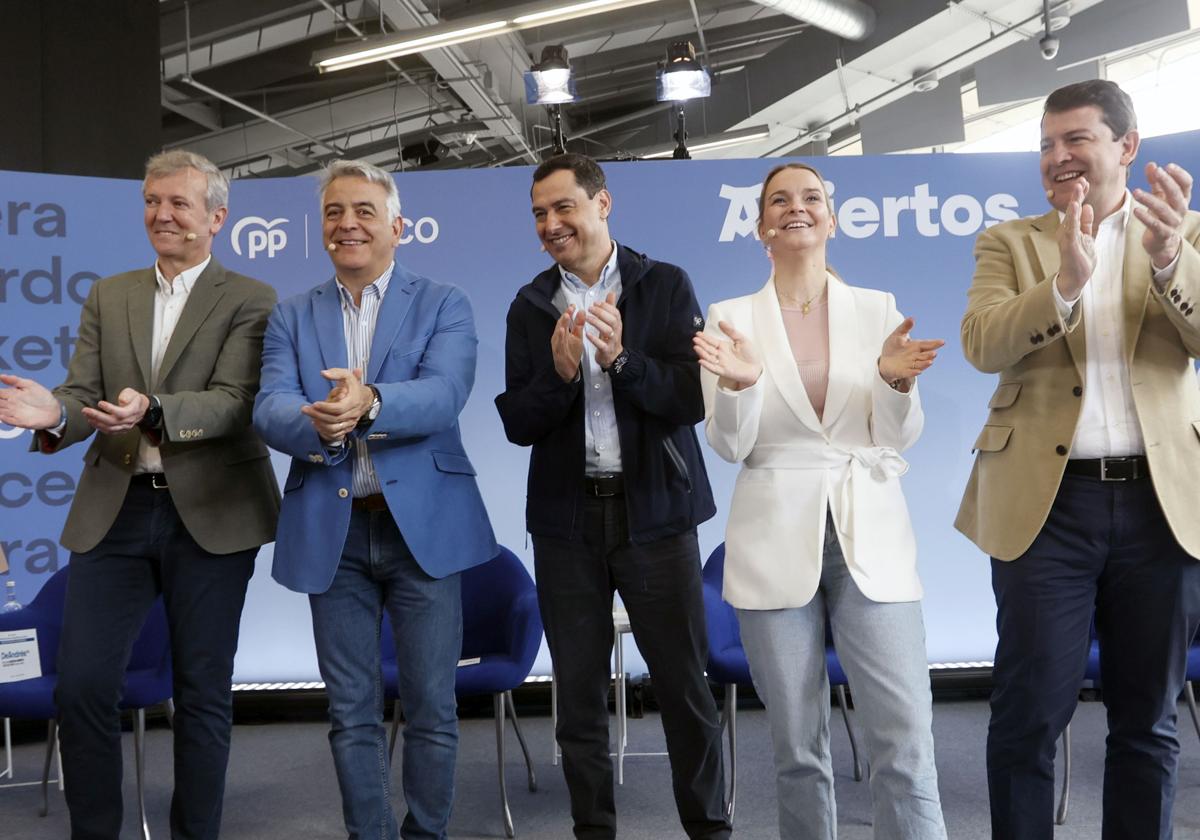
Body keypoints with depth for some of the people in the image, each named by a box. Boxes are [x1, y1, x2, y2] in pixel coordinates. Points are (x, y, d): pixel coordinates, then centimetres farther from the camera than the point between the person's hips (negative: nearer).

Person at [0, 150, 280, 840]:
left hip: (208, 515, -3)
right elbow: (86, 393, 5)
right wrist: (56, 413, -19)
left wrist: (151, 412, -31)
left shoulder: (252, 301, -1)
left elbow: (234, 403, -13)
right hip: (114, 511, 4)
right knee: (82, 686, 3)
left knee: (203, 693, 7)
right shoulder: (108, 297, 13)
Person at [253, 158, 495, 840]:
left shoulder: (443, 305, 3)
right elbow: (270, 408, -5)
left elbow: (446, 393, -15)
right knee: (353, 713, 11)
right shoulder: (292, 317, 10)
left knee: (432, 707, 6)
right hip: (332, 533, 2)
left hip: (422, 525, -2)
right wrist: (317, 425, -29)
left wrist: (370, 402, -35)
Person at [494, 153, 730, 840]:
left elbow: (694, 399, -8)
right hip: (567, 519, 2)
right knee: (579, 689, 9)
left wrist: (621, 359, -22)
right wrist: (560, 371, -17)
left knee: (684, 682, 3)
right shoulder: (531, 306, 6)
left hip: (655, 510, -2)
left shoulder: (667, 287, 0)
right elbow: (517, 424, 1)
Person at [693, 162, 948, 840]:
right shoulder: (730, 317, 4)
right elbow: (730, 446, -2)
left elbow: (900, 437, 2)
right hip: (776, 546, 0)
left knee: (907, 745, -4)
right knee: (798, 749, 9)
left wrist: (896, 381, -18)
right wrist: (739, 384, -22)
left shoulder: (878, 309, 6)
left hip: (871, 537, 0)